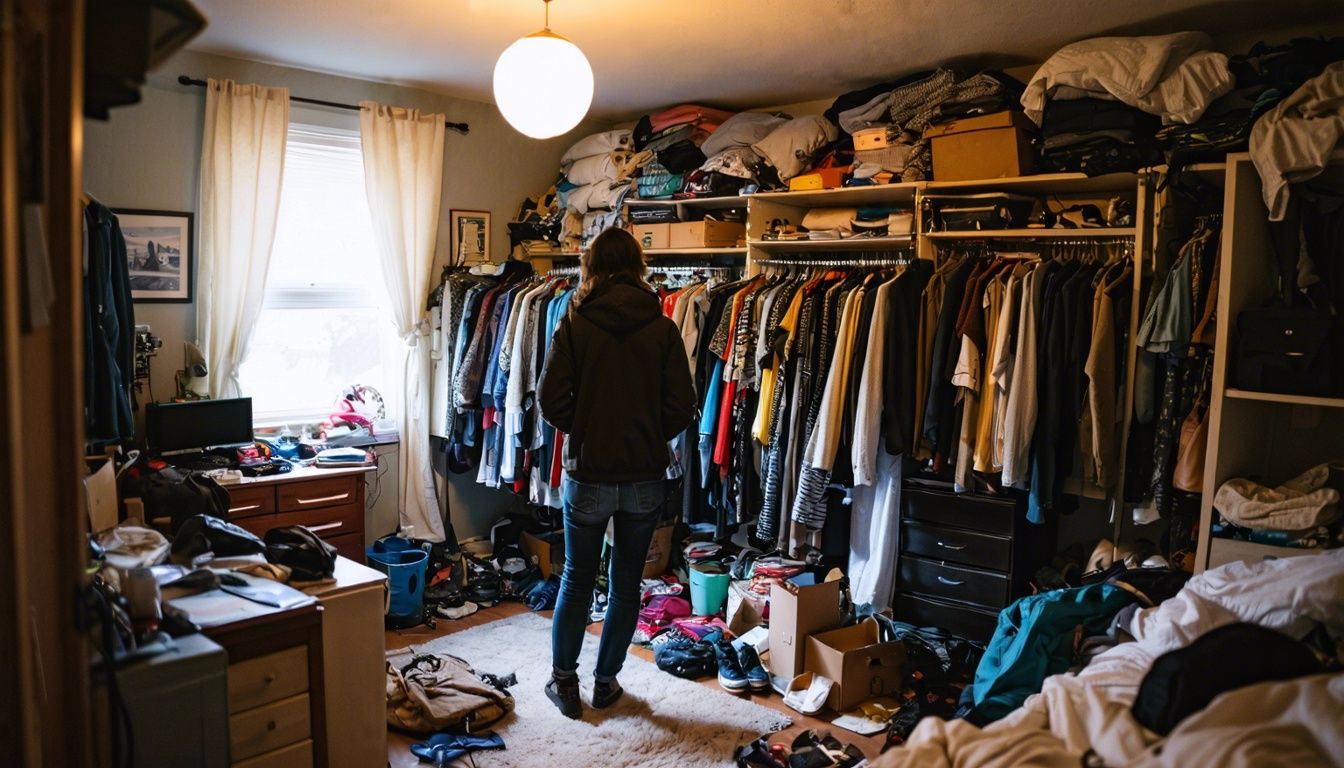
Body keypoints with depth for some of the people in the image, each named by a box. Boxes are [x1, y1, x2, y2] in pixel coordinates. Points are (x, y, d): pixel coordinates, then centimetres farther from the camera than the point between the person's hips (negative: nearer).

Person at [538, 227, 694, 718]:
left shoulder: (575, 324, -8)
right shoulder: (662, 327, -4)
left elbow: (552, 402, -9)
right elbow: (681, 407, -5)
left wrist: (583, 430, 10)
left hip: (587, 474, -1)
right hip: (645, 476, 1)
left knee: (577, 580, 16)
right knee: (626, 583, 15)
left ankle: (564, 682, 24)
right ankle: (606, 682, 26)